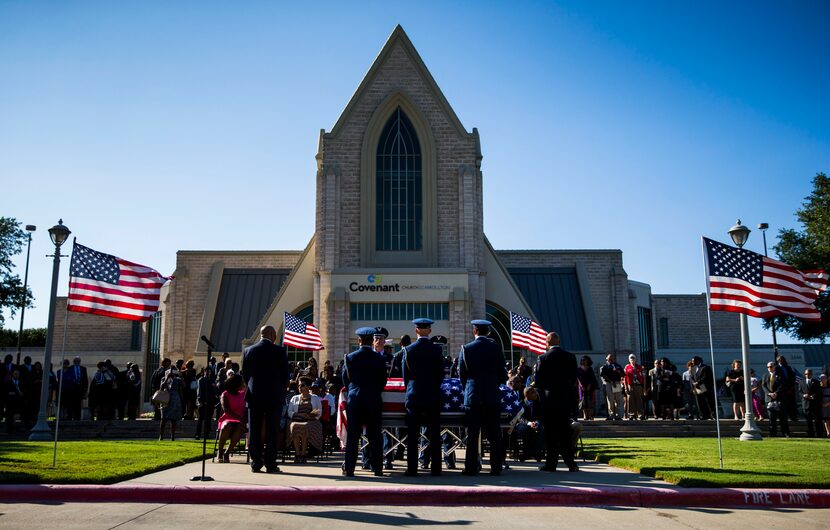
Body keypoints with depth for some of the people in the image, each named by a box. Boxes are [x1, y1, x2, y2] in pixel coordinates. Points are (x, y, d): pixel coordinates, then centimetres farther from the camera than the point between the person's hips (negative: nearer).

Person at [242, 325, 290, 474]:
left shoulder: (248, 351, 1)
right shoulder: (280, 351, -7)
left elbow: (244, 375, 6)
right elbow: (285, 375, -3)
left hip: (254, 396, 2)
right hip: (274, 397, -2)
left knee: (254, 431, 8)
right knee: (272, 432, 2)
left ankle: (256, 463, 9)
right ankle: (270, 464, 3)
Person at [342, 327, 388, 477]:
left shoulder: (350, 357, -2)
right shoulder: (379, 358, -2)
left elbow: (345, 379, 5)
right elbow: (383, 380, 4)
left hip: (355, 399, 0)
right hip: (374, 400, 0)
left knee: (352, 435, 3)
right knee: (374, 435, 5)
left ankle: (349, 468, 4)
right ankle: (377, 468, 7)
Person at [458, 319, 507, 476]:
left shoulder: (466, 349, -3)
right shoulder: (496, 347, -1)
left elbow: (462, 374, 2)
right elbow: (502, 373, 3)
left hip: (472, 397, -1)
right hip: (492, 397, 1)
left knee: (472, 435, 4)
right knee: (494, 434, 7)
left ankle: (471, 468, 6)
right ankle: (496, 467, 8)